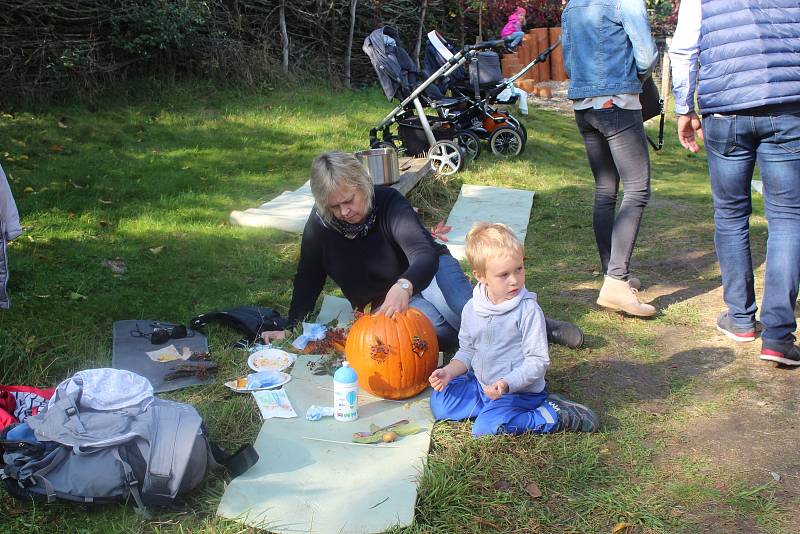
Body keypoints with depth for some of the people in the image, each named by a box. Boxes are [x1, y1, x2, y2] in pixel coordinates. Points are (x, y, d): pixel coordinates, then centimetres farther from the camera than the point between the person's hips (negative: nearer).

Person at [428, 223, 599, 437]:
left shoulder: (528, 310, -19)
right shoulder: (471, 309, -2)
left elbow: (538, 360, -18)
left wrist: (506, 384, -30)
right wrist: (449, 372, -6)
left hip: (519, 390, -6)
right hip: (481, 383, 6)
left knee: (486, 428, -25)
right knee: (439, 404, -1)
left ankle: (554, 416, -9)